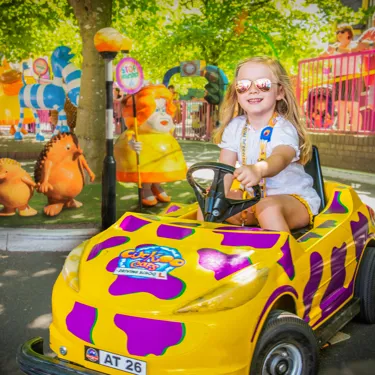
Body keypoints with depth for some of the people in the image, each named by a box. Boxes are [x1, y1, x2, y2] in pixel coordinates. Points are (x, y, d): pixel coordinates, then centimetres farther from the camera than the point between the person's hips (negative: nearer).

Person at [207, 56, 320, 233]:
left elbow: (280, 158, -39)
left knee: (268, 206, -36)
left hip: (294, 198, -5)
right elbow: (225, 168, -7)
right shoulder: (235, 127, 1)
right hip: (252, 198, 5)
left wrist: (258, 170, -62)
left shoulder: (283, 129, -17)